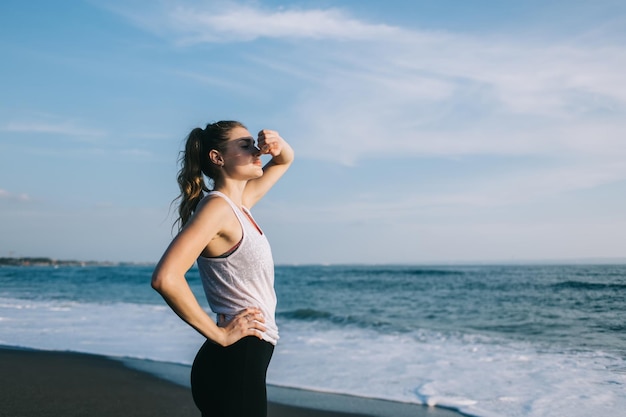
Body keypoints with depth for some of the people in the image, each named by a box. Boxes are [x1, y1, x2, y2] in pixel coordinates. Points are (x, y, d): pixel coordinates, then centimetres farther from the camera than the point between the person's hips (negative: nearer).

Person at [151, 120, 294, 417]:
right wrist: (219, 334, -19)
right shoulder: (217, 206, -16)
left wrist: (278, 145, 0)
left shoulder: (240, 203, 10)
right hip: (233, 362, -9)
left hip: (244, 359, 9)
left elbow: (285, 160, 25)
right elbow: (166, 278, -29)